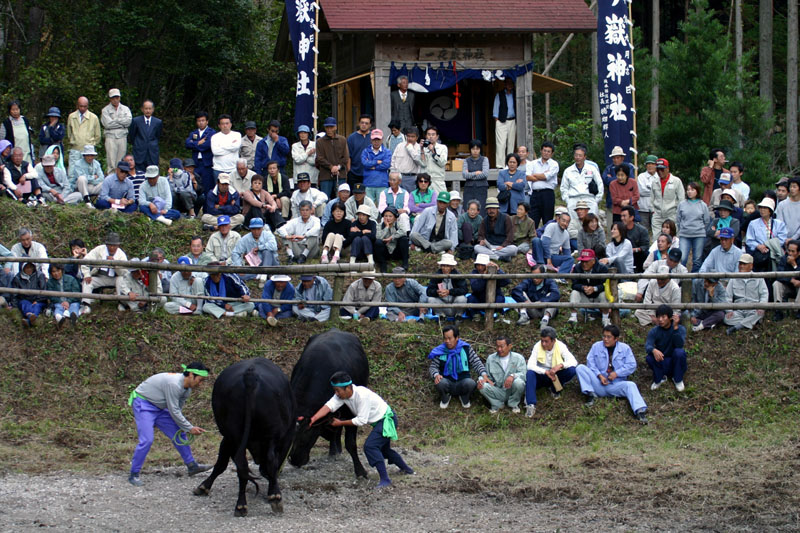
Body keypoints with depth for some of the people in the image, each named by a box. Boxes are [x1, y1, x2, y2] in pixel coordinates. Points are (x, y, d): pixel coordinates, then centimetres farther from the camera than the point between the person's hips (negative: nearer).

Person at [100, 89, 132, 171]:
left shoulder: (125, 109, 14)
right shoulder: (105, 110, 6)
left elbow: (129, 120, -3)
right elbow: (107, 124, -8)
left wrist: (116, 120, -5)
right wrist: (122, 123, -3)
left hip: (122, 137, 2)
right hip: (110, 137, -2)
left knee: (121, 161, 2)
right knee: (111, 162, -9)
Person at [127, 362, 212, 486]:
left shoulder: (187, 388, 0)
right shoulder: (174, 384, -30)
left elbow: (178, 409, 10)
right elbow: (174, 411, -25)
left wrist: (185, 428, 0)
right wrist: (189, 428, -18)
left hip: (159, 407, 9)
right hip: (143, 404, -9)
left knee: (179, 434, 8)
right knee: (147, 440, -19)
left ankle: (192, 466, 19)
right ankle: (133, 475, -9)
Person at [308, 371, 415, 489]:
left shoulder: (362, 395, -33)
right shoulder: (342, 395, -9)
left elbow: (361, 420, -28)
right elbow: (329, 406, -21)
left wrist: (340, 423, -21)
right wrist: (313, 419, -36)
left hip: (387, 420, -10)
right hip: (379, 422, 10)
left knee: (370, 446, -23)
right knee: (383, 448, 26)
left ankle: (384, 479, -21)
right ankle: (406, 469, 49)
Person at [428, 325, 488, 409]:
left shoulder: (466, 349, -1)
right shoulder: (440, 351, 0)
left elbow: (476, 363, -3)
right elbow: (432, 366, 2)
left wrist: (483, 374, -24)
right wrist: (436, 375, -22)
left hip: (463, 381, 0)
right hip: (448, 382, 0)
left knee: (470, 383, -35)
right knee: (441, 383, -35)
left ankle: (464, 398, 2)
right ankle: (445, 398, 2)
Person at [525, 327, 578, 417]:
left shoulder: (560, 346, -14)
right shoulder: (537, 346, -16)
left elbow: (573, 361, -21)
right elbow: (530, 365, -24)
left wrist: (560, 365, -40)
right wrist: (546, 372, -36)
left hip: (555, 376, 1)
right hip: (541, 376, -1)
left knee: (571, 370, -26)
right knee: (529, 373, -34)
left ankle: (555, 390, -1)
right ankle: (531, 405, -37)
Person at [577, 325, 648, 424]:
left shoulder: (625, 348, 6)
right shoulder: (596, 346, 9)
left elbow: (631, 365, -2)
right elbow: (590, 362, 1)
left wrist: (617, 373, -15)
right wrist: (599, 376, -15)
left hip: (616, 384, -1)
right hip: (598, 385, 1)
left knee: (630, 385, -33)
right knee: (580, 368, -16)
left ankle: (640, 411, -52)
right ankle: (590, 394, -23)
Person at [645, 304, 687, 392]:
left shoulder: (680, 329, -11)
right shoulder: (654, 331, -6)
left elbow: (679, 345, -27)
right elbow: (647, 346, -21)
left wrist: (675, 327, -35)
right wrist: (653, 350, -45)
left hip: (676, 364, -1)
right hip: (661, 364, 1)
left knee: (679, 352, -33)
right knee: (649, 357, -30)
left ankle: (678, 380, -10)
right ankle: (659, 378, -2)